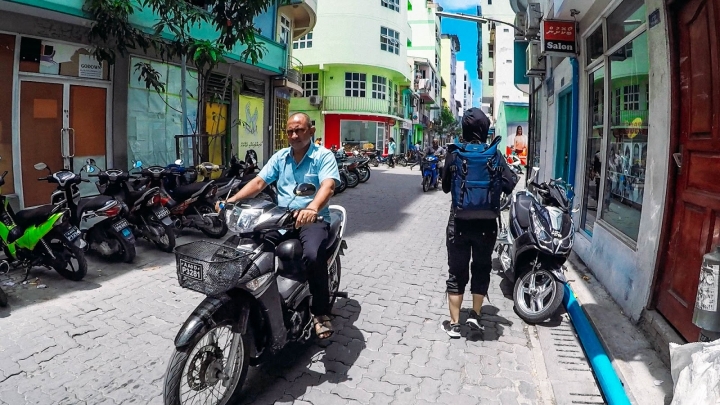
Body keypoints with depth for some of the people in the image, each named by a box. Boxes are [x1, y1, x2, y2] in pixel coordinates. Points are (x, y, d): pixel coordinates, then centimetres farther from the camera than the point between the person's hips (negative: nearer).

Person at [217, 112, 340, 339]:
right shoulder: (279, 157, 15)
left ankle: (321, 312, -14)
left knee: (313, 256, -33)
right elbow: (259, 182, 7)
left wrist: (313, 208, -41)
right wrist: (232, 199, -10)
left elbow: (328, 185, -20)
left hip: (312, 219, -5)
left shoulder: (323, 156, -2)